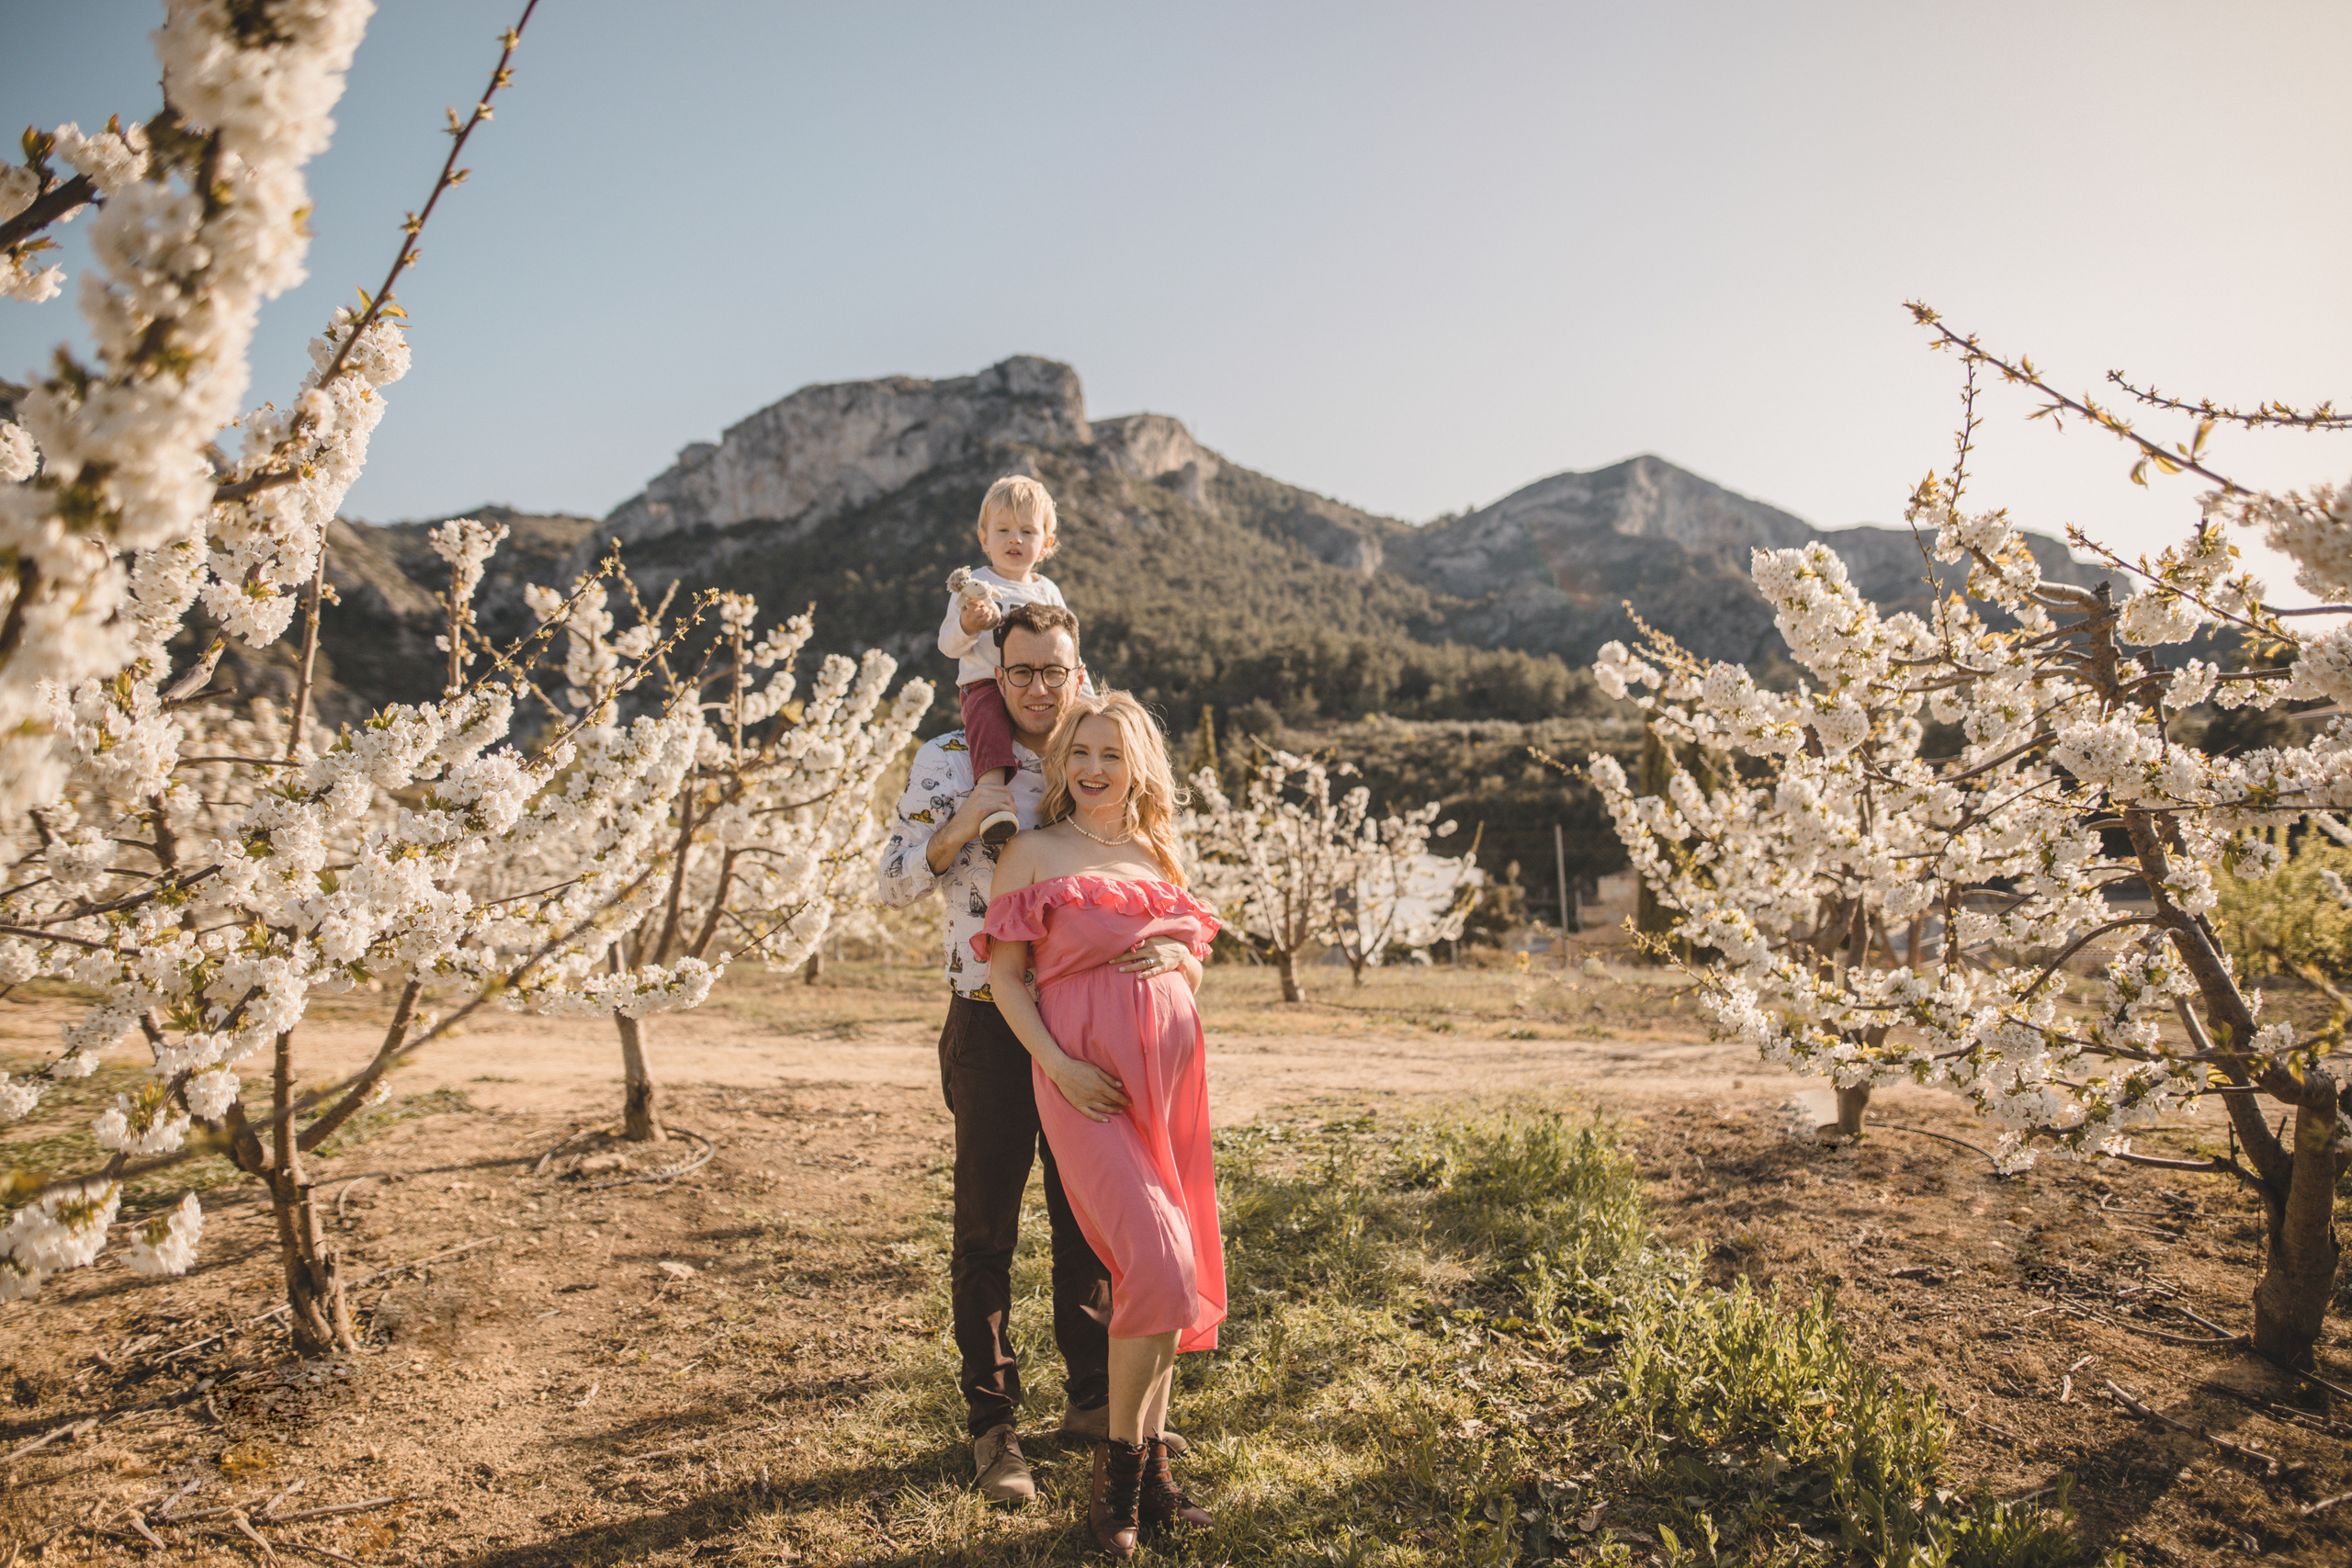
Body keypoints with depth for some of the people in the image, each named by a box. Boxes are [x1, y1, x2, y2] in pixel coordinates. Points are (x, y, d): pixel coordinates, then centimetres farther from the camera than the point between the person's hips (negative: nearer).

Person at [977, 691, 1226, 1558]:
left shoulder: (1158, 854, 16)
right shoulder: (1033, 852, 2)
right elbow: (1004, 973, -3)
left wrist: (1171, 960, -1)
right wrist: (1057, 1064, -14)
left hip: (1170, 1066, 6)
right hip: (1087, 1079, -5)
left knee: (1173, 1266, 7)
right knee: (1159, 1261, -14)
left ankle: (1151, 1463, 21)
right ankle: (1119, 1471, 4)